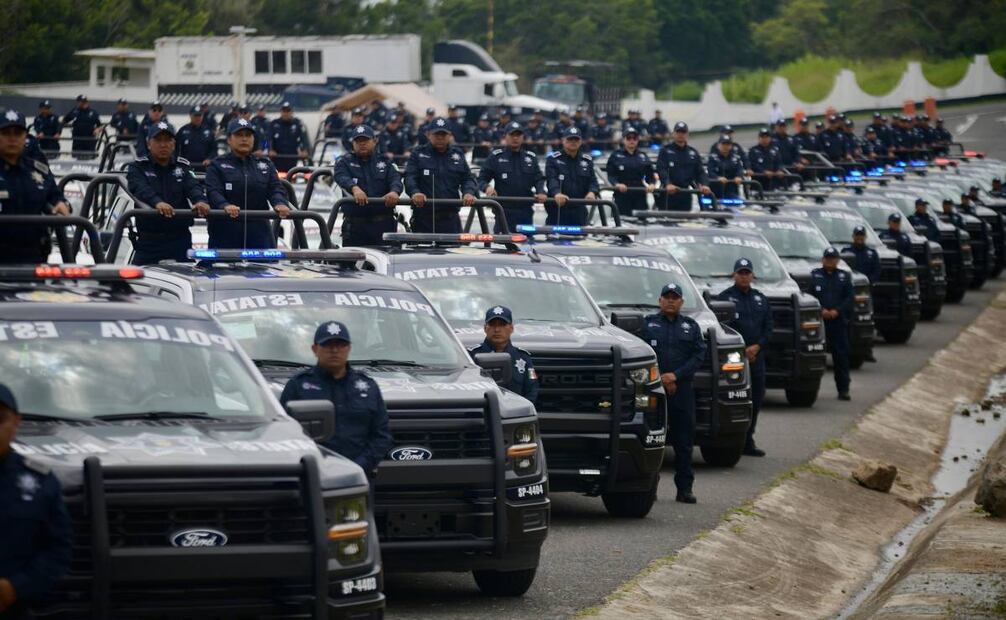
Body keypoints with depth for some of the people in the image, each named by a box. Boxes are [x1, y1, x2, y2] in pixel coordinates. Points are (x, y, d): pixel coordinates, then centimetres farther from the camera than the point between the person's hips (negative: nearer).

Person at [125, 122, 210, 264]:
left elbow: (193, 186, -9)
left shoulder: (182, 166, 10)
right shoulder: (138, 168, 1)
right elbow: (141, 189, -19)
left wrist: (200, 200, -34)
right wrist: (157, 202, -42)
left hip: (180, 238, 2)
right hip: (149, 240, -2)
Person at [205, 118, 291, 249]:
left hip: (258, 232, 3)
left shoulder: (265, 165, 14)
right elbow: (213, 192, -10)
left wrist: (280, 204, -22)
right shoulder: (217, 166, 4)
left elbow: (276, 189, 2)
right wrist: (225, 205, -33)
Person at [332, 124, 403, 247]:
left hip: (384, 223, 1)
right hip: (354, 224, -1)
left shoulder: (385, 162, 12)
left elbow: (396, 180, -4)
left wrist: (394, 192, -30)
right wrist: (354, 188, -37)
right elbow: (342, 177, -14)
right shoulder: (345, 162, 7)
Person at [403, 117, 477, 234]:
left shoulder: (457, 154, 12)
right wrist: (415, 192, -29)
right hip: (423, 218, -2)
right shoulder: (418, 154, 4)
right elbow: (410, 178, -6)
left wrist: (469, 193, -13)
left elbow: (468, 179, 10)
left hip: (450, 219, 2)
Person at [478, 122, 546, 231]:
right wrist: (487, 187, -19)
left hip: (525, 211, 3)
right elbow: (482, 179, 4)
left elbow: (539, 179, 10)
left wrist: (540, 192, -11)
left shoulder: (531, 157, 12)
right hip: (504, 211, -3)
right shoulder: (496, 156, 3)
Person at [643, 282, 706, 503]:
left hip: (682, 390, 2)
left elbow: (699, 355, 4)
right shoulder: (648, 324, 8)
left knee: (684, 442, 1)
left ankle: (685, 489, 4)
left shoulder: (690, 326, 14)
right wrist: (660, 379, -9)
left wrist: (675, 375, -9)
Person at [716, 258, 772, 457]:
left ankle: (748, 442, 14)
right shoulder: (724, 298, 1)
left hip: (756, 357, 5)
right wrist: (741, 351, -10)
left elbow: (768, 328, 14)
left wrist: (757, 347, -5)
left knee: (755, 400, 6)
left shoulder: (760, 299, 17)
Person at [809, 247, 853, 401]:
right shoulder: (814, 275, 8)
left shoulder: (844, 276, 12)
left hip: (839, 320, 1)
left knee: (841, 355, -2)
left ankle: (843, 389, 0)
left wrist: (837, 311, -8)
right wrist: (821, 310, -10)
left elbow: (849, 298, 7)